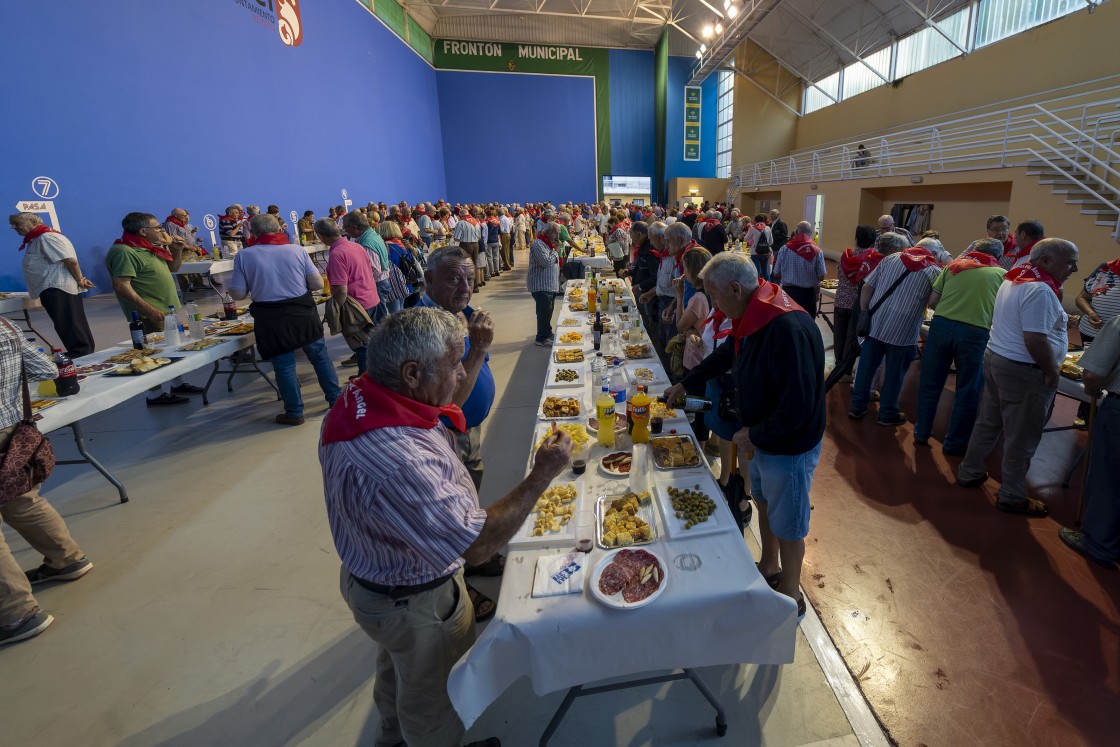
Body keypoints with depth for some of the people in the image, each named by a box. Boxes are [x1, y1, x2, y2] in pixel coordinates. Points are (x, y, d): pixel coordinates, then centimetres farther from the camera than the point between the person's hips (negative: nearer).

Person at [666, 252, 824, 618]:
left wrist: (754, 435, -20)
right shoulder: (752, 317, -2)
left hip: (789, 447, -9)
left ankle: (791, 596, 36)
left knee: (787, 526, 12)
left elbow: (798, 405, -33)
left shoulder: (788, 329, -33)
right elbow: (725, 354, 17)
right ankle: (769, 567, 51)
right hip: (759, 438, 9)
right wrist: (685, 384, 21)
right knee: (764, 504, 27)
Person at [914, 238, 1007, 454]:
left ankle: (921, 433, 26)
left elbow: (931, 301, 8)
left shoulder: (955, 264, 14)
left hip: (941, 325, 2)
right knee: (968, 392, 12)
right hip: (975, 333, -2)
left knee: (930, 384, 15)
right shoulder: (1002, 274, 11)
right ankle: (954, 443, 23)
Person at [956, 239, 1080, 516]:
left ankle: (969, 472, 31)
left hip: (995, 358, 9)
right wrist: (1052, 371, -14)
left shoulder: (1014, 280, 9)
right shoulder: (1040, 290, -20)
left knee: (988, 421, 19)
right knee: (1021, 437, 3)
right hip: (1024, 371, -9)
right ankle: (1012, 497, 15)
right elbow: (1036, 340, -24)